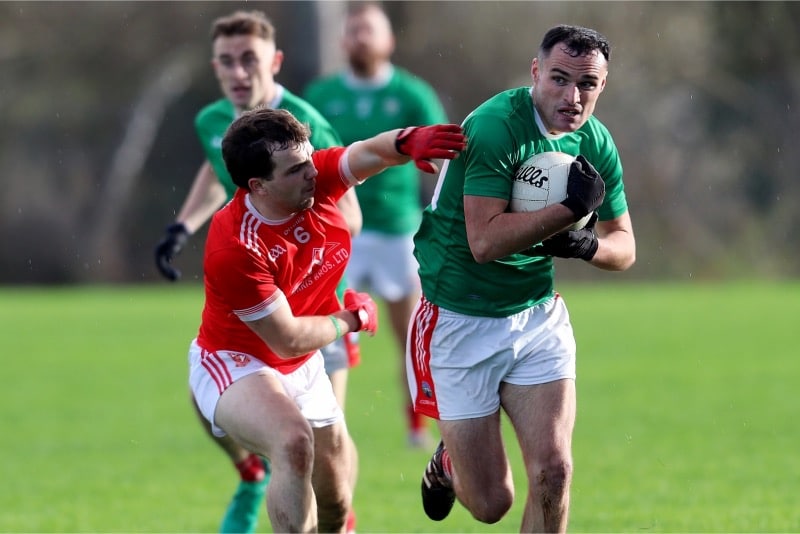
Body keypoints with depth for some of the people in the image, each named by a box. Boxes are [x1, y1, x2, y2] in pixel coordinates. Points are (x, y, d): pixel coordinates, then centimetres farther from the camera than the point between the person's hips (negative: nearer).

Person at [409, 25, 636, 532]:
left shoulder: (596, 144, 0)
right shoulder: (493, 127, -21)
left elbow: (624, 247, 9)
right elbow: (485, 240, -28)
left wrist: (585, 245, -14)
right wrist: (571, 208, -29)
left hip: (539, 316, 5)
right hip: (460, 320, -5)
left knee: (553, 473, -11)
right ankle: (448, 463, 38)